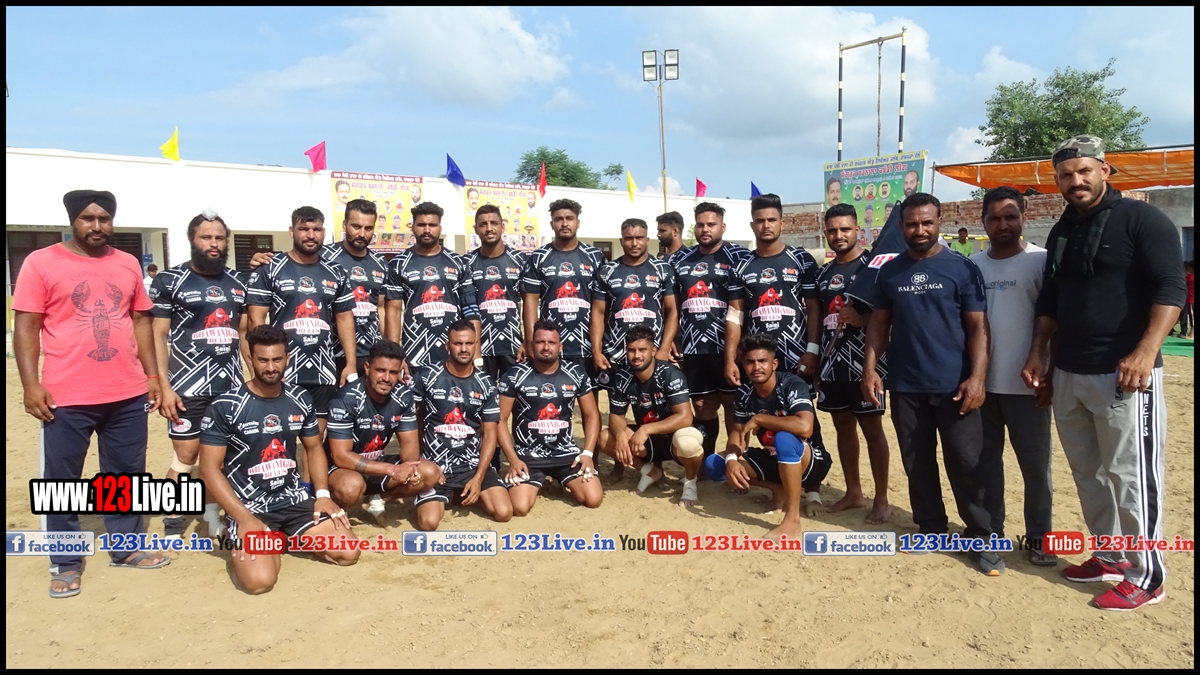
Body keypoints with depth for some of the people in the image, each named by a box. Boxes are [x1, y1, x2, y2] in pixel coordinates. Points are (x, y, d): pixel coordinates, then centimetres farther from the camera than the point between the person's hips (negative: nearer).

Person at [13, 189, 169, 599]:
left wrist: (153, 375, 9)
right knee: (61, 480, 7)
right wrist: (31, 385, -12)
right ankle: (65, 564, 21)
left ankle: (127, 547, 27)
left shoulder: (128, 264, 10)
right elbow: (26, 326, -5)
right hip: (66, 397, -3)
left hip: (128, 394, 4)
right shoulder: (42, 263, -2)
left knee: (127, 474, 13)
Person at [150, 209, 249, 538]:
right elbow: (158, 336, -5)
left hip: (232, 384, 4)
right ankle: (173, 523, 15)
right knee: (187, 454, 0)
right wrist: (163, 386, -11)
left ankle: (213, 516, 23)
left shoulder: (238, 282, 11)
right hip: (188, 385, -4)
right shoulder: (170, 280, -2)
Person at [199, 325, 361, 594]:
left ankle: (286, 538, 17)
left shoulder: (301, 399, 3)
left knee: (348, 553, -10)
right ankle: (244, 542, 9)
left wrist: (323, 494, -1)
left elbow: (314, 448, 15)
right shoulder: (225, 407, -12)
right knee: (260, 580, -28)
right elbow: (209, 469, -11)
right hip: (247, 507, -4)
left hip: (295, 500, 5)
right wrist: (244, 518, -20)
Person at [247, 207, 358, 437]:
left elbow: (344, 318, 13)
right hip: (282, 371, -3)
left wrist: (351, 362, 4)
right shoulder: (269, 270, 0)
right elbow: (256, 319, -4)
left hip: (323, 372, 3)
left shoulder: (335, 273, 11)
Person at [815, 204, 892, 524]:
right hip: (831, 361, 6)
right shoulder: (824, 273, 14)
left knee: (872, 427, 0)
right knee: (843, 425, 12)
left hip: (863, 360, -6)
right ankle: (853, 492, 24)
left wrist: (863, 319, -27)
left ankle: (881, 499, 10)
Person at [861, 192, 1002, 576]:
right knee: (917, 463, 11)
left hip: (954, 385, -3)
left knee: (968, 464, 0)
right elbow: (879, 323, 11)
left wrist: (977, 377, -13)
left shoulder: (962, 268, -1)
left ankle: (981, 538, 12)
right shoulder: (889, 272, 7)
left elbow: (978, 327, -3)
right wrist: (870, 368, -1)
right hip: (905, 386, 3)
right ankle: (931, 529, 25)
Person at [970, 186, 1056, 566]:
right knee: (985, 460, 13)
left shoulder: (1042, 261, -5)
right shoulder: (972, 265, 6)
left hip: (1026, 385, -3)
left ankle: (1039, 537, 21)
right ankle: (990, 530, 26)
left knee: (1035, 465, 7)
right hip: (982, 383, 4)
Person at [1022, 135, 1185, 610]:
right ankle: (1109, 556, 29)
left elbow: (1171, 289, -13)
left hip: (1124, 373, -7)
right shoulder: (1061, 232, 15)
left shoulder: (1141, 219, -6)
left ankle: (1145, 576, 10)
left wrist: (1146, 352, -23)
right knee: (1087, 472, 14)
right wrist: (1037, 352, 12)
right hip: (1068, 373, 7)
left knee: (1130, 475, -3)